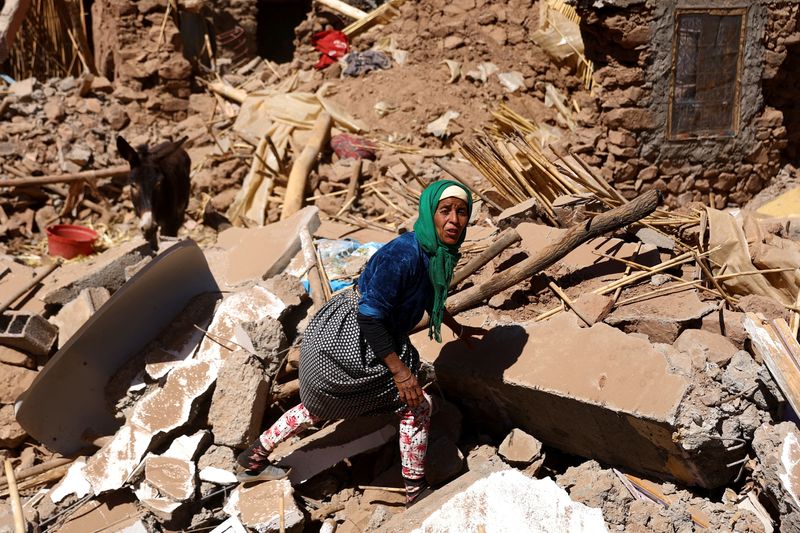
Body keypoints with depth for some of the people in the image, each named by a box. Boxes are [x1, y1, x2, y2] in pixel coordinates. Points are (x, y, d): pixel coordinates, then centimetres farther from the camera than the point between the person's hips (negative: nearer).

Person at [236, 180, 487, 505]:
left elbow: (427, 295, 20)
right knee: (415, 404, -4)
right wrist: (399, 370, -26)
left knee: (319, 405, 25)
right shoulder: (403, 255, -29)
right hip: (346, 343, -10)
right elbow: (370, 315, -28)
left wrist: (457, 328, 29)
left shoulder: (439, 253, -1)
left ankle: (254, 459, 41)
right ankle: (416, 494, 12)